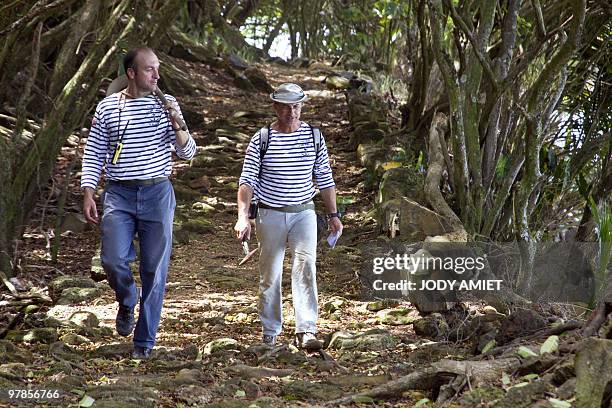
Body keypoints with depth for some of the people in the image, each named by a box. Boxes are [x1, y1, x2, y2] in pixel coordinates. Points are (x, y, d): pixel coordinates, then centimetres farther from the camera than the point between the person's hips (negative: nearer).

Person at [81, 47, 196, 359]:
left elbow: (188, 153, 6)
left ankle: (144, 341, 12)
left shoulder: (166, 105, 5)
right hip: (118, 195, 0)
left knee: (154, 270, 1)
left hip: (157, 194, 1)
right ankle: (127, 302, 20)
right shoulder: (108, 107, 4)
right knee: (113, 260, -15)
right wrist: (87, 193, 0)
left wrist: (177, 126, -13)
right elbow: (93, 153, 8)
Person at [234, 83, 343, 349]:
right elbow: (247, 180, -7)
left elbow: (325, 179, 12)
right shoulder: (261, 140, -4)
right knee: (270, 275, 6)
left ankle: (306, 331, -24)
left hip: (303, 212, 1)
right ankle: (270, 332, 19)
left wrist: (333, 215, 10)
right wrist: (243, 217, -18)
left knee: (306, 265, -18)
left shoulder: (314, 137, 4)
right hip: (270, 215, -1)